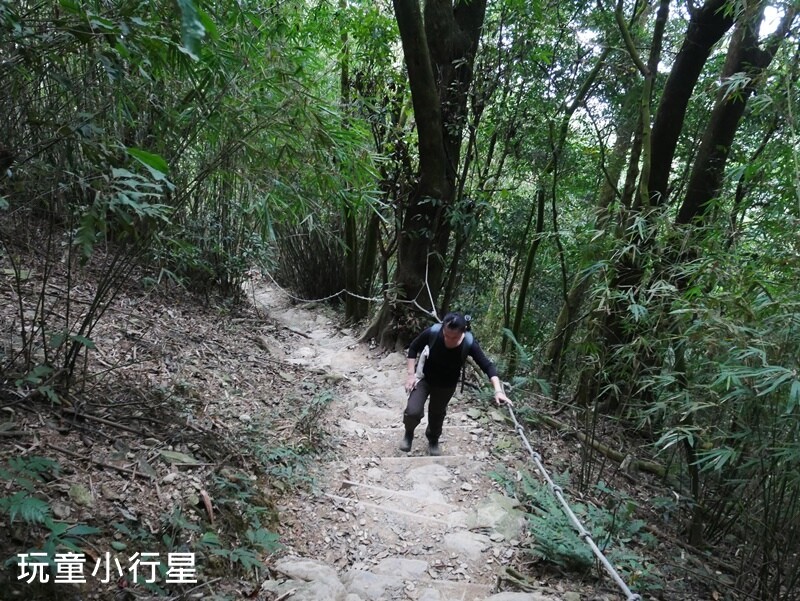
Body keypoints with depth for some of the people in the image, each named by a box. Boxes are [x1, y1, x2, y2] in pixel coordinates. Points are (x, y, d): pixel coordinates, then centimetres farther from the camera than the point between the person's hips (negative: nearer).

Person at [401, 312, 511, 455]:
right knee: (413, 411, -16)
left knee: (437, 414, 20)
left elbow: (487, 366, -26)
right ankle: (409, 433, 20)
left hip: (447, 385, 1)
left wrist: (498, 390, -38)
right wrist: (411, 374, -17)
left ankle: (433, 440, 53)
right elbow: (413, 348, -14)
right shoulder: (432, 333, -31)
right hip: (424, 378, -1)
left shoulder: (469, 344, -31)